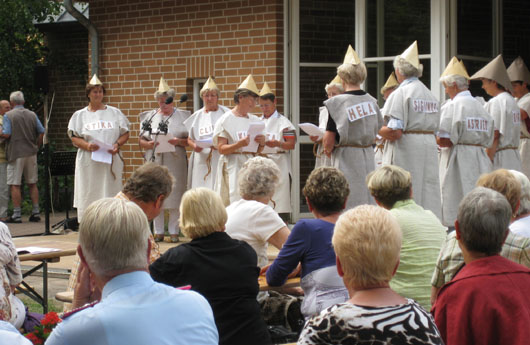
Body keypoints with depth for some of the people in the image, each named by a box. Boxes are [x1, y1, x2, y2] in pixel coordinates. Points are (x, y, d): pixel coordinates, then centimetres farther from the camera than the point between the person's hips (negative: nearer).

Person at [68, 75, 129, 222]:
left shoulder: (115, 113, 11)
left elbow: (125, 134, 12)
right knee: (89, 196, -4)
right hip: (88, 162, 0)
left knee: (110, 196, -4)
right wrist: (87, 145, -15)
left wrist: (117, 145, -8)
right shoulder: (80, 115, 10)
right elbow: (74, 137, 4)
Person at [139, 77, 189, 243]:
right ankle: (158, 232, 9)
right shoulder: (149, 117, 13)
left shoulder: (182, 116, 8)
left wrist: (179, 141, -14)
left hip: (175, 162, -2)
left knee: (174, 196, -4)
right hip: (155, 162, 2)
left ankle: (174, 231, 3)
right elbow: (141, 140, 12)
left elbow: (190, 140, 5)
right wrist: (149, 144, -9)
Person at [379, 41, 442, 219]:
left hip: (406, 150, -7)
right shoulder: (430, 94, 14)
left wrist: (377, 130, 0)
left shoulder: (400, 94, -10)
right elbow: (435, 127, 16)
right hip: (430, 147, 7)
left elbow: (394, 132, -18)